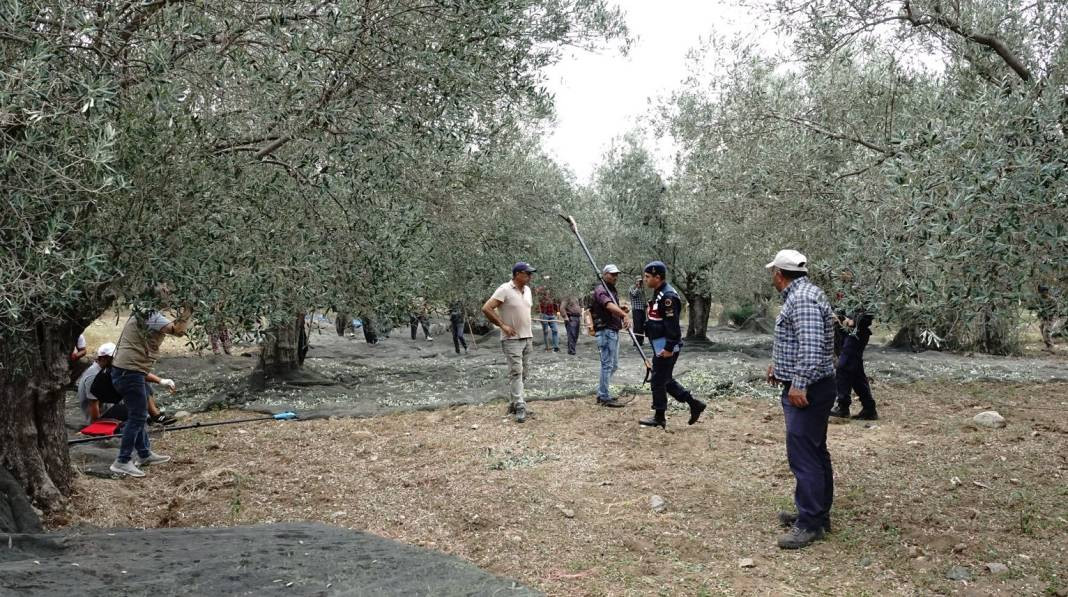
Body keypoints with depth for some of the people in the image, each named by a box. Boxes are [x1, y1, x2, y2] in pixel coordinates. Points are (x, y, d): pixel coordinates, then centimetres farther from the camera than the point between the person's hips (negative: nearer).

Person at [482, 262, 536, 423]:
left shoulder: (527, 290, 9)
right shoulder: (505, 290, -15)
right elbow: (486, 309, -19)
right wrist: (503, 325, -16)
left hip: (527, 338, 8)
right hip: (512, 339, -8)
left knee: (524, 372, 11)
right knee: (516, 372, -10)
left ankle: (514, 403, 21)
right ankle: (520, 407, -8)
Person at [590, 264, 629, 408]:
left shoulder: (613, 290, 19)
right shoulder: (601, 290, -14)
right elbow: (609, 305, -34)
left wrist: (622, 311, 8)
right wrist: (625, 315, -49)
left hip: (614, 331, 10)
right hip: (605, 331, -10)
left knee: (613, 365, 16)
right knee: (607, 365, -7)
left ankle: (601, 394, 25)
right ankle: (605, 398, -1)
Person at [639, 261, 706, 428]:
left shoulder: (668, 296, -18)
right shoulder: (659, 293, 14)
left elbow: (672, 325, -22)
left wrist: (669, 348, -23)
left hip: (665, 347, -10)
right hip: (660, 345, 10)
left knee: (658, 380, -2)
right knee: (665, 380, 15)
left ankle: (659, 417, 8)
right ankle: (694, 404, 20)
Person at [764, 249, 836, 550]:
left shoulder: (802, 299, -18)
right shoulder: (801, 294, 16)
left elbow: (811, 346, -27)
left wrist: (799, 383, -28)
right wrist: (778, 363, 31)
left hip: (807, 390, -11)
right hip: (810, 388, 11)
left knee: (803, 454, -9)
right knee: (814, 452, 17)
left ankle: (810, 524, -5)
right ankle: (817, 512, 27)